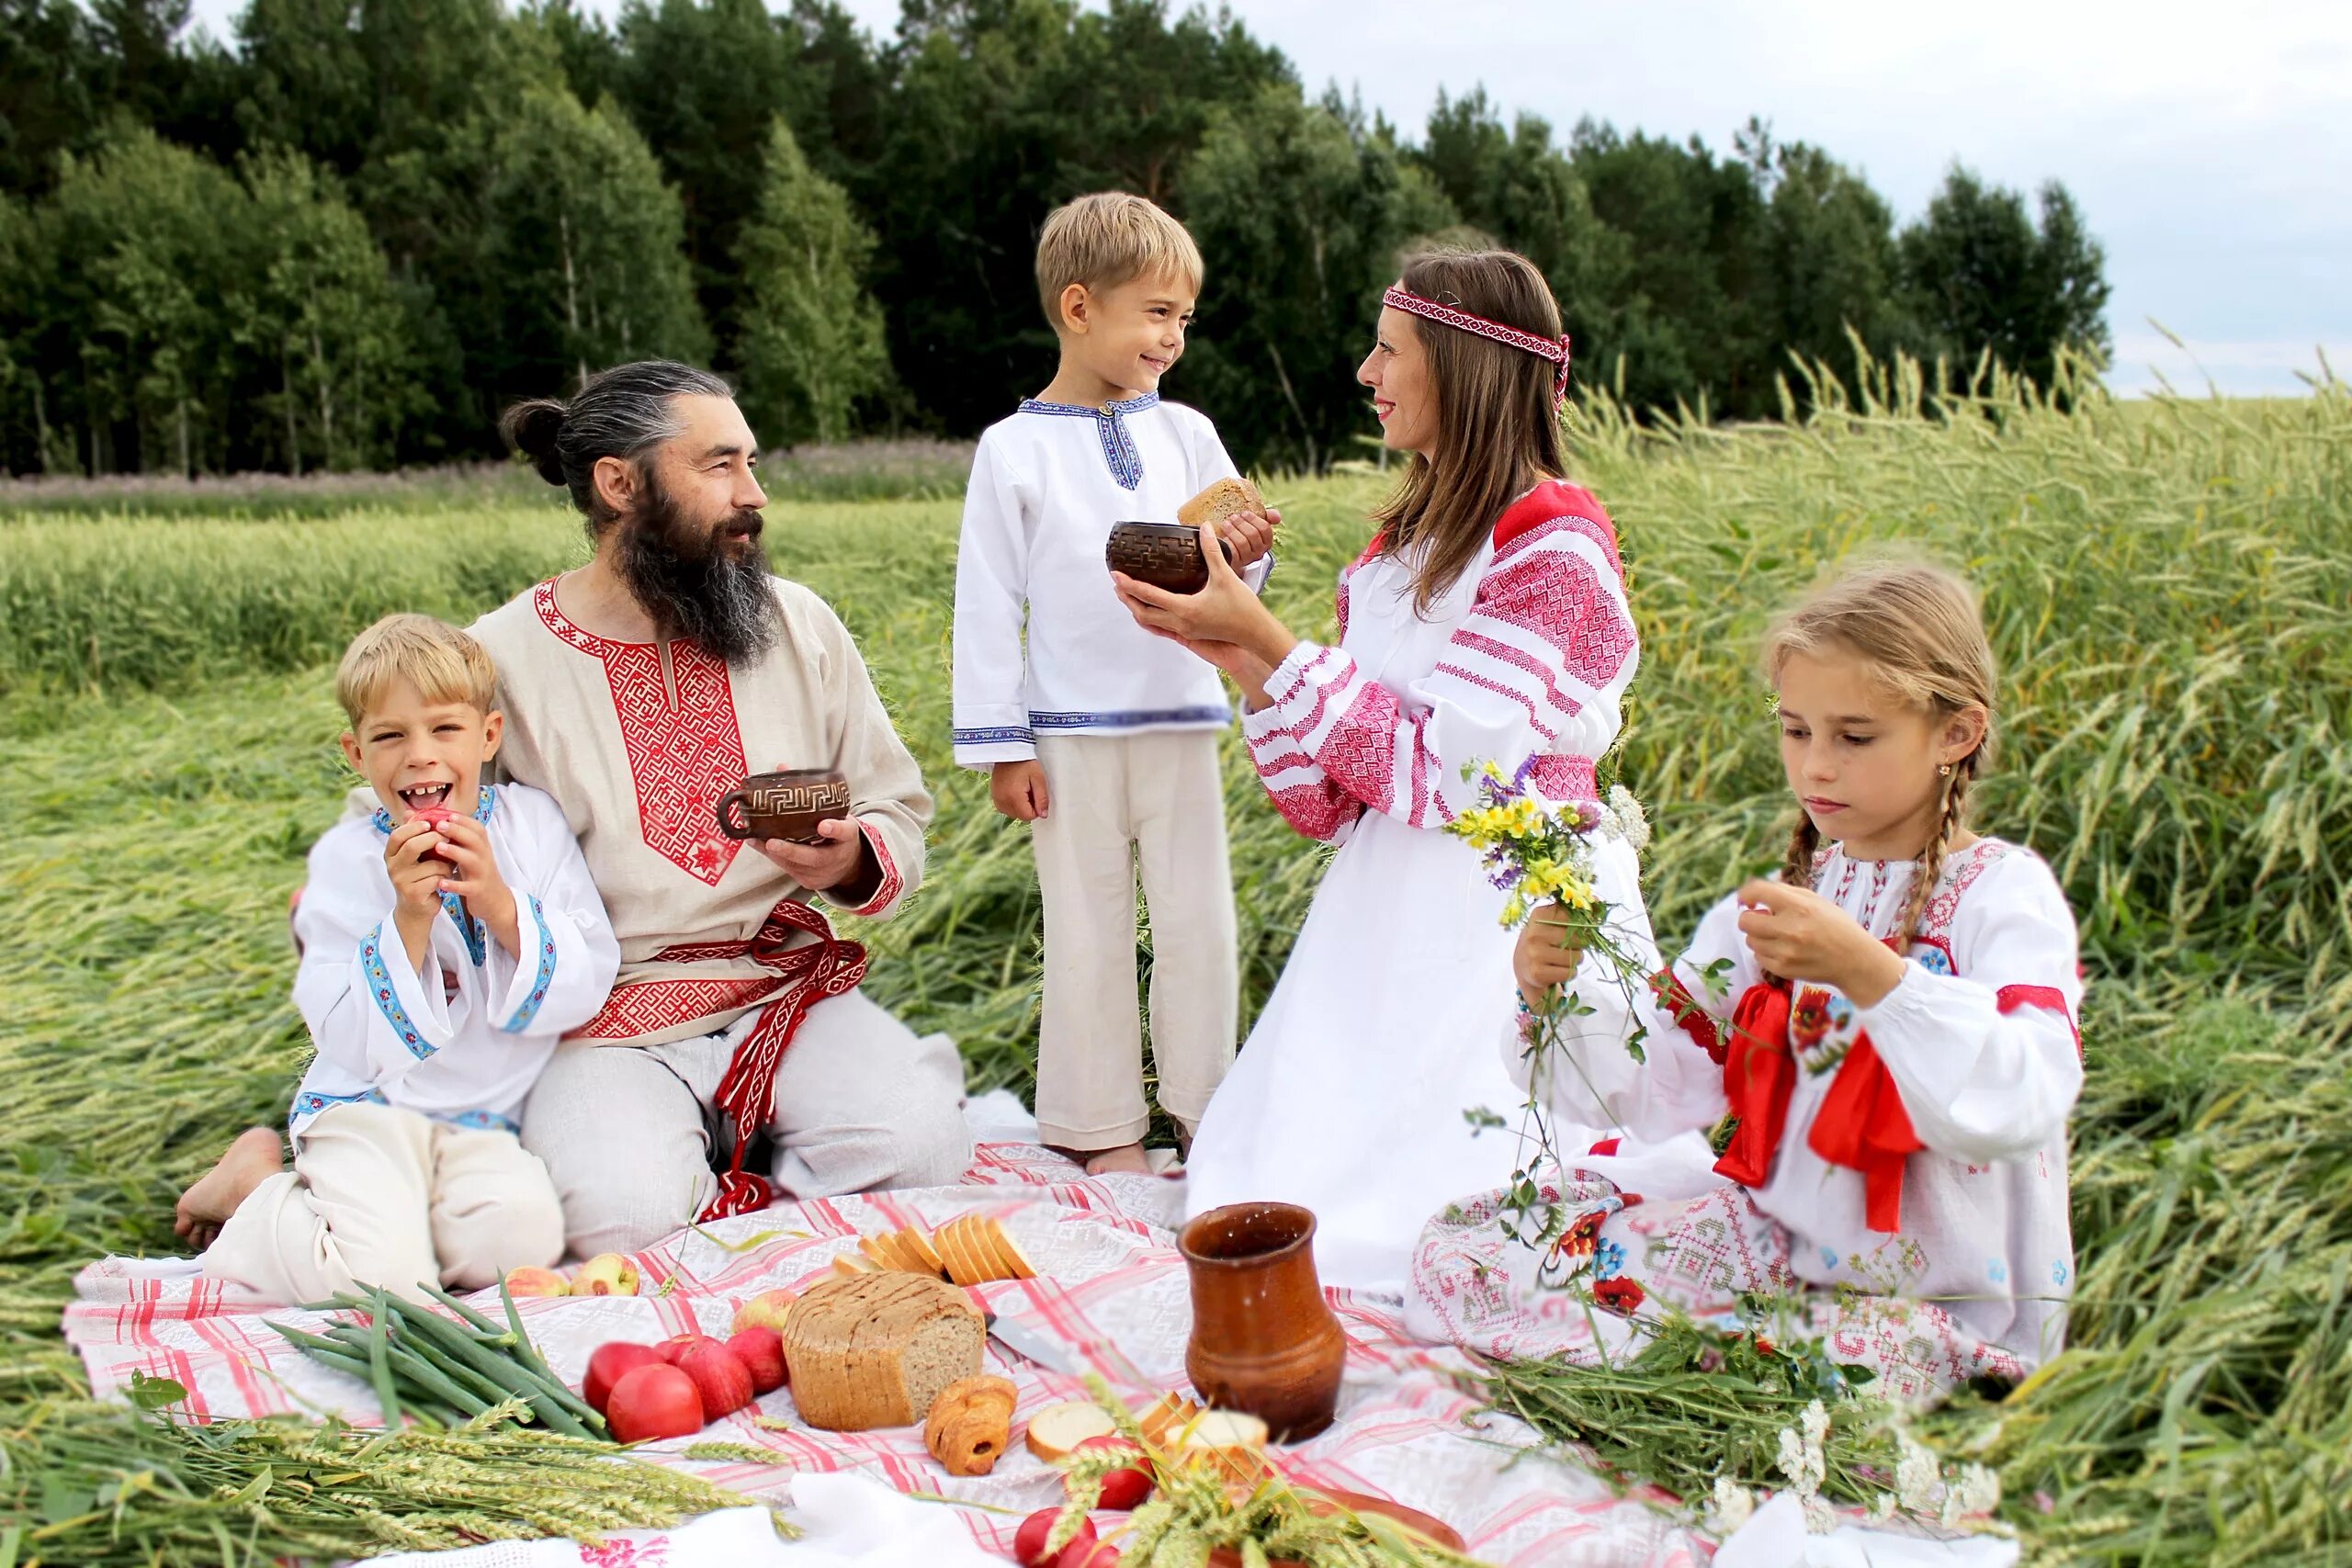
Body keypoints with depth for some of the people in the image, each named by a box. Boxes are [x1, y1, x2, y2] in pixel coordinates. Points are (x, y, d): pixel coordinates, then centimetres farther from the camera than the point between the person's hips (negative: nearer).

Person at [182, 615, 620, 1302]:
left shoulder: (532, 821, 2)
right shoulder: (347, 859, -4)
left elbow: (588, 985, -5)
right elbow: (359, 1046, -11)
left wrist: (498, 903, -20)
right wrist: (409, 919, -23)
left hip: (487, 1119, 2)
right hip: (372, 1107, -2)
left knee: (520, 1238, -27)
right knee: (380, 1273, -25)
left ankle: (395, 1207, 5)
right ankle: (256, 1187, 8)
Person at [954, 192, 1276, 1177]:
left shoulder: (1186, 434, 6)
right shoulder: (1014, 449, -4)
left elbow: (1224, 577, 11)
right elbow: (989, 604, -3)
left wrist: (1243, 558, -14)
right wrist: (1001, 746, -6)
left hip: (1182, 725, 3)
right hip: (1073, 735, -3)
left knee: (1198, 923, 9)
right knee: (1089, 934, 6)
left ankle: (1204, 1107, 25)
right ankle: (1103, 1129, 20)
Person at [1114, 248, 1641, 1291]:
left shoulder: (1554, 551, -11)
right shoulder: (1403, 546, 12)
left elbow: (1440, 773, -20)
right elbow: (1328, 805, 8)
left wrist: (1265, 638, -16)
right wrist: (1236, 654, -5)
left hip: (1504, 930, -7)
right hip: (1382, 927, 7)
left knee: (1387, 1227, -12)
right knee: (1255, 1198, -1)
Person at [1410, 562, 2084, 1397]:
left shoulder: (2003, 893, -8)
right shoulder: (1786, 891, 7)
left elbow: (2022, 1102, -27)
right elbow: (1653, 1079, -2)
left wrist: (1865, 968, -36)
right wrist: (1559, 996, -21)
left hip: (1938, 1300, -5)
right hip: (1776, 1230, 5)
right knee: (1462, 1246, -8)